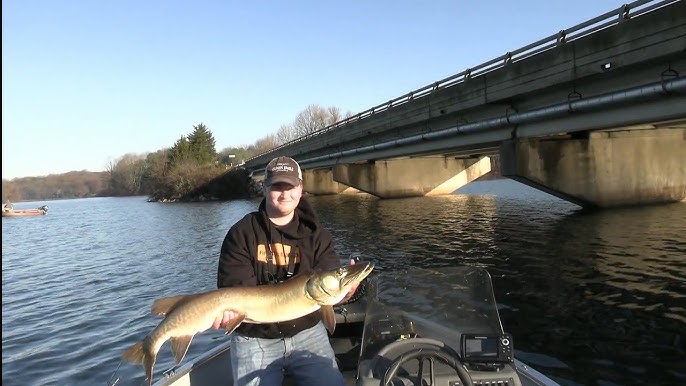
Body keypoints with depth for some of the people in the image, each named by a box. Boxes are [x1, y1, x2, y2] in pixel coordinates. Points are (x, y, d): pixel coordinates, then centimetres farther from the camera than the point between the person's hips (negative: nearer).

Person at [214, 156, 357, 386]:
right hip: (255, 339, -1)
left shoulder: (317, 235, 2)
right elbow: (233, 288, -10)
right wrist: (230, 310, -32)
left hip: (307, 332, 2)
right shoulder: (241, 234, -4)